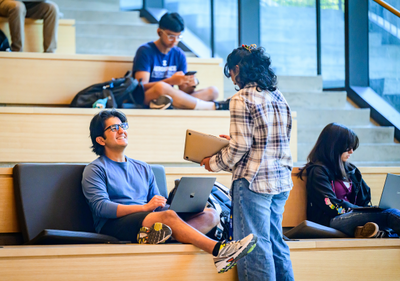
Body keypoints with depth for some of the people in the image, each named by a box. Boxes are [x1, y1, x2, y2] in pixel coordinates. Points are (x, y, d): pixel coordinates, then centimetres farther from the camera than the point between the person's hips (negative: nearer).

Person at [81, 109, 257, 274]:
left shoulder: (142, 168, 27)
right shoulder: (95, 170, 8)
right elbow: (101, 207, -9)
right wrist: (145, 207, -17)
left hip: (147, 221, 7)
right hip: (114, 225, -6)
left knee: (210, 215, -13)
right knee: (168, 215, -34)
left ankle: (154, 235, -39)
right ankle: (218, 250, -44)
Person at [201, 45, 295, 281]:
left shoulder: (242, 99, -12)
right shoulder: (278, 97, 11)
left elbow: (240, 146, -15)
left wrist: (215, 163, 1)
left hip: (253, 181, -8)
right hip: (282, 181, 8)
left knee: (255, 246, -2)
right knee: (276, 241, 14)